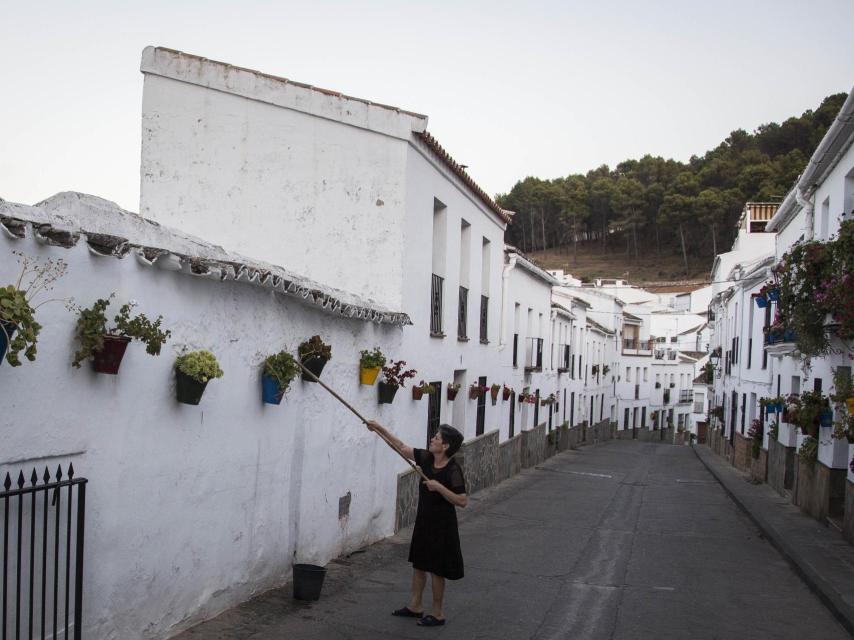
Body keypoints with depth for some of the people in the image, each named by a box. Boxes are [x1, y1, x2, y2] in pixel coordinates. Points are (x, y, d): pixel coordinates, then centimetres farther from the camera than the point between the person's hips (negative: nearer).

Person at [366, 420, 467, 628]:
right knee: (419, 563, 18)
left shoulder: (453, 470, -21)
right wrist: (380, 429, 3)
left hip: (441, 524, -7)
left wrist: (439, 487, -30)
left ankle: (437, 613, 20)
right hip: (424, 520, 8)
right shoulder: (426, 458, -2)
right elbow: (402, 447, 6)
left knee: (436, 568, 4)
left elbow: (463, 501, -23)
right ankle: (415, 606, 33)